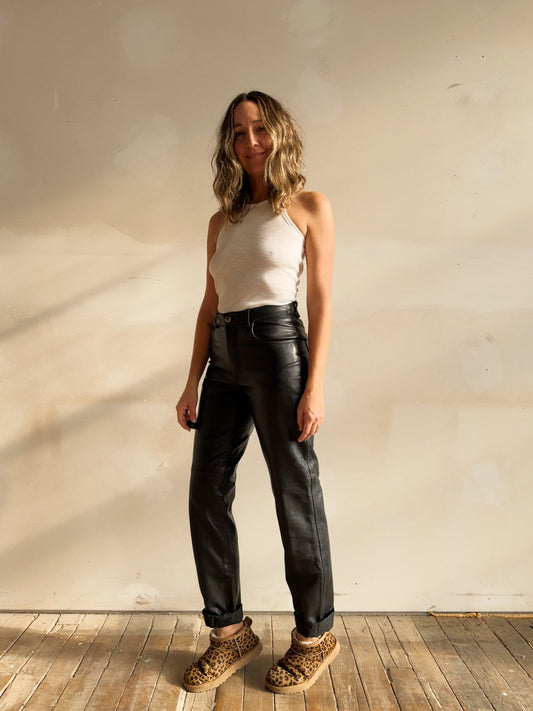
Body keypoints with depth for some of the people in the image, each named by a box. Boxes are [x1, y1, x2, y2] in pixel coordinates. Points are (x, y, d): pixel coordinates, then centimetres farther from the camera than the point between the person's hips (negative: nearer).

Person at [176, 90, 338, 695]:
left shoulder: (309, 207, 4)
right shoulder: (222, 220, 17)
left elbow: (321, 300, -3)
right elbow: (209, 307, 14)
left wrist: (314, 387, -11)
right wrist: (192, 384, 8)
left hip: (277, 346, -5)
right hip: (224, 360, 6)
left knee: (296, 496, 1)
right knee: (206, 495, 4)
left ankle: (314, 635, 20)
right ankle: (230, 631, 20)